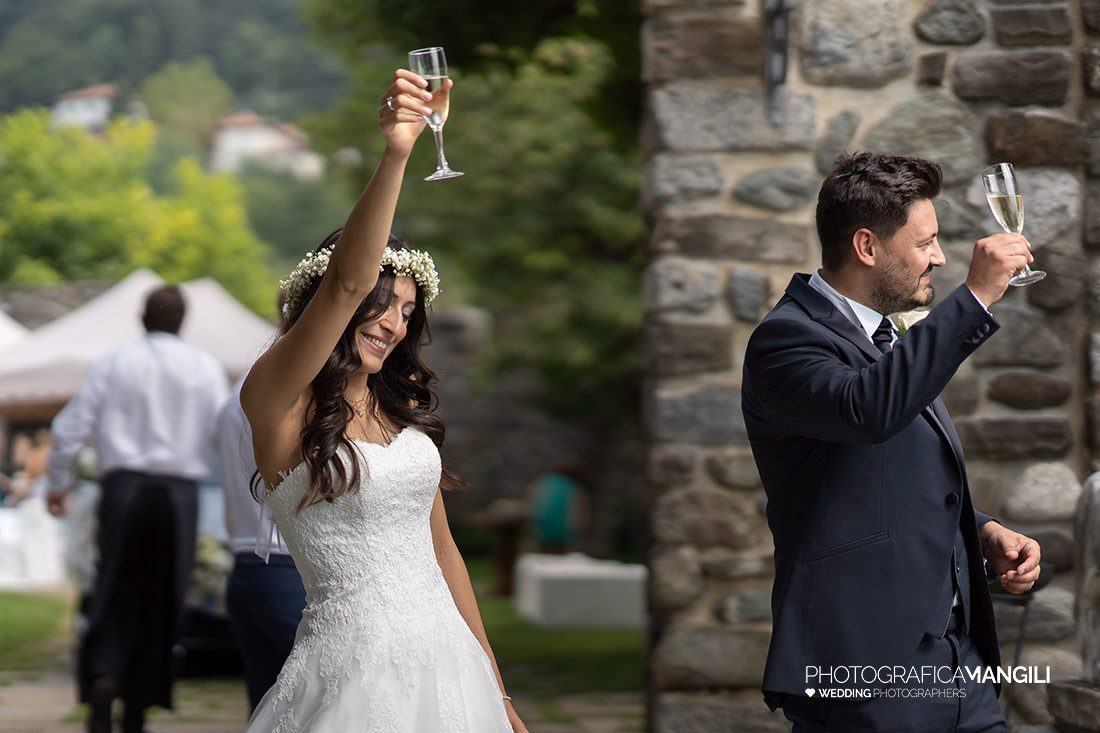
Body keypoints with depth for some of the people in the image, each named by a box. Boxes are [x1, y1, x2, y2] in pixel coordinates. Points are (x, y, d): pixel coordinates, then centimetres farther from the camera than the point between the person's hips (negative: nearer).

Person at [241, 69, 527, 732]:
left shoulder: (405, 409, 13)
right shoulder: (281, 404, -7)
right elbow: (346, 283, -24)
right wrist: (395, 158, -36)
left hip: (448, 657, 6)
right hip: (358, 669, -6)